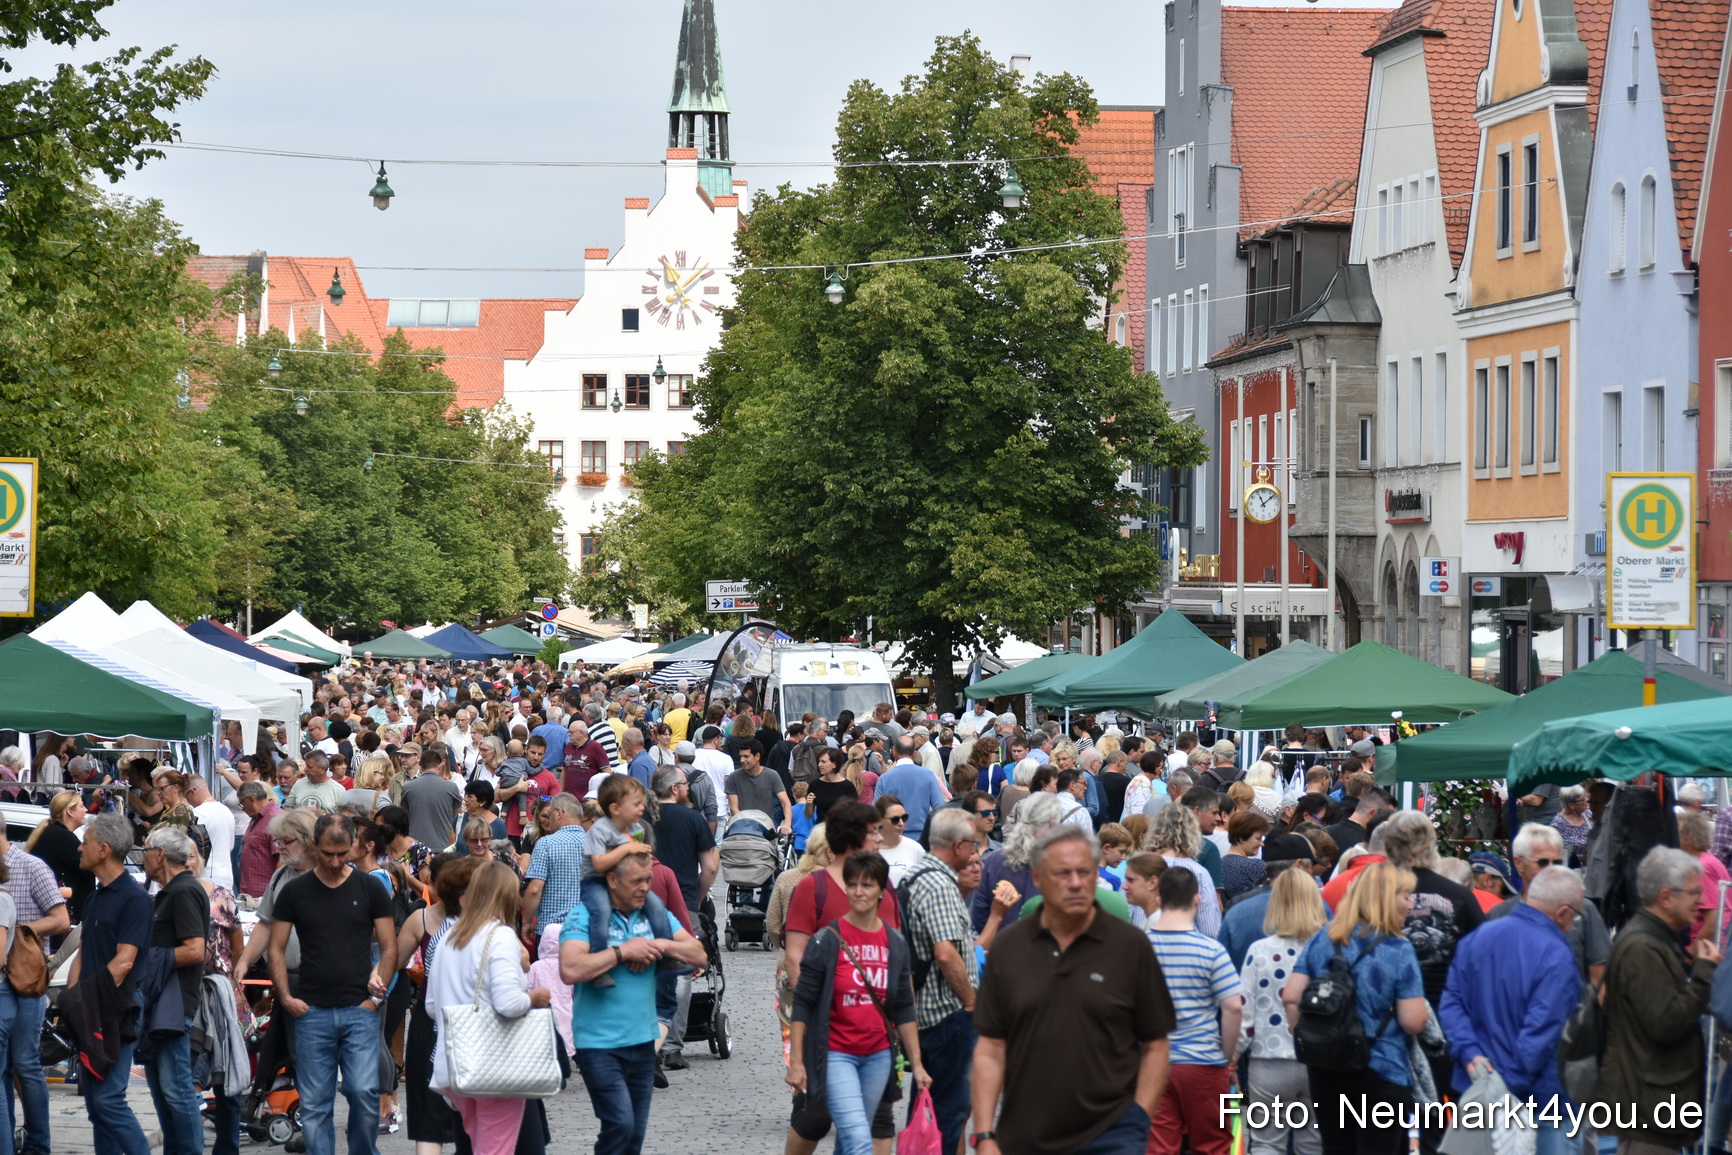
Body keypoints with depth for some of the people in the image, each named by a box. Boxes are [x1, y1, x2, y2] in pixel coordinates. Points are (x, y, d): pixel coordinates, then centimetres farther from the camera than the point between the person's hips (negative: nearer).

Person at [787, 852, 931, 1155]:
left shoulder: (895, 943, 5)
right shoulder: (827, 940, -8)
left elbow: (904, 1009, 11)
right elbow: (802, 1003, -6)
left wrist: (916, 1063, 8)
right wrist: (796, 1060, -9)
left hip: (878, 1056, 5)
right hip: (836, 1055, -5)